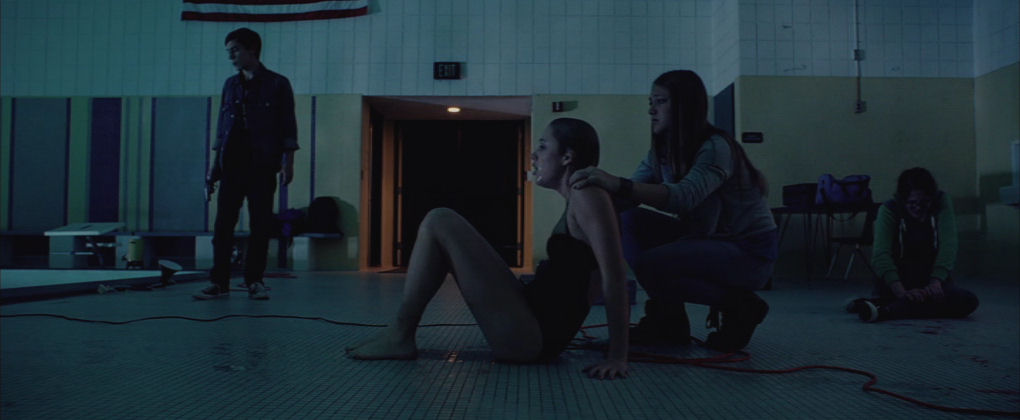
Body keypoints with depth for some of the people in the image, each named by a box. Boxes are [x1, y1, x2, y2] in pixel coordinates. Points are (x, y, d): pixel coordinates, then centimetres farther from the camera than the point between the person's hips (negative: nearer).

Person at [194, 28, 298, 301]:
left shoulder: (277, 84, 3)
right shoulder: (230, 85, 16)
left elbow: (288, 128, 0)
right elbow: (222, 127, 17)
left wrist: (288, 163, -8)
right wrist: (215, 165, 12)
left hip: (262, 166, -4)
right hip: (232, 165, 4)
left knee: (260, 225, -1)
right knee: (223, 224, 0)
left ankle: (254, 281, 8)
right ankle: (219, 282, 5)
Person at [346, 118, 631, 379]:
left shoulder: (587, 195, -11)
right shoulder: (576, 202, 18)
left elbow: (615, 275, -18)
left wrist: (617, 356, -20)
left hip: (531, 336, -10)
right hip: (536, 332, 10)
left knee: (439, 222, -11)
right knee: (442, 225, 18)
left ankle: (399, 337, -3)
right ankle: (400, 333, 15)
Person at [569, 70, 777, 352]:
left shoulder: (715, 147, -22)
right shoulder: (661, 153, 4)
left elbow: (684, 197, -41)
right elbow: (626, 199, -8)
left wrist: (619, 184, -52)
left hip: (749, 251, -8)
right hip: (706, 239, 8)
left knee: (650, 265, -29)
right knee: (629, 221, -10)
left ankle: (738, 306, -6)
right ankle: (667, 320, -3)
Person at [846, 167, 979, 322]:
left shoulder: (942, 201, -8)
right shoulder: (888, 210, -14)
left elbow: (948, 244, -19)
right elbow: (881, 255, -27)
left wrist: (936, 282, -34)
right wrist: (901, 292, -41)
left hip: (933, 275, 4)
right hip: (899, 276, -3)